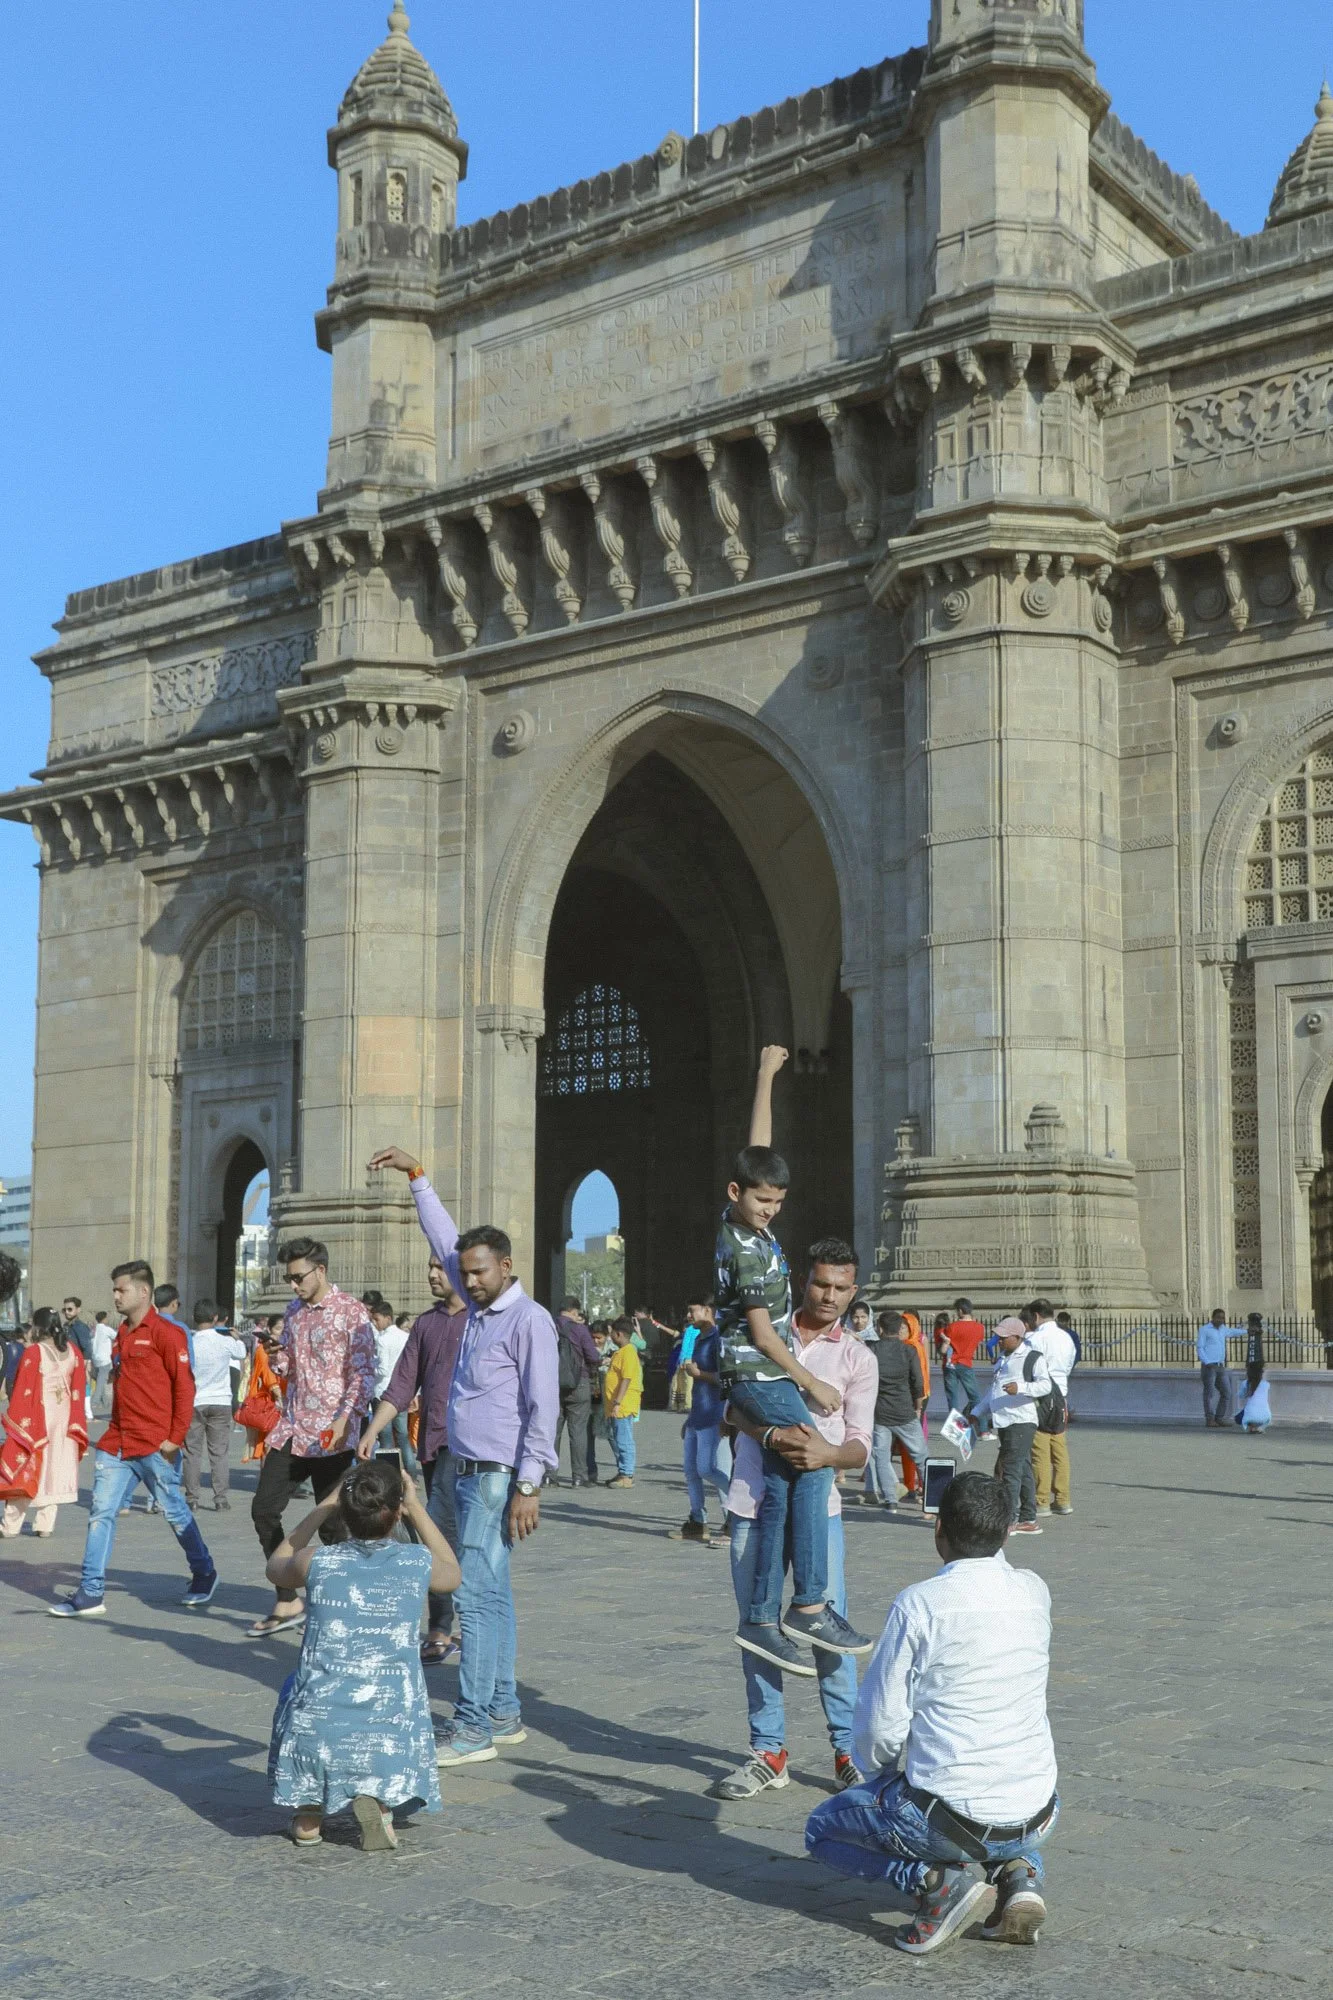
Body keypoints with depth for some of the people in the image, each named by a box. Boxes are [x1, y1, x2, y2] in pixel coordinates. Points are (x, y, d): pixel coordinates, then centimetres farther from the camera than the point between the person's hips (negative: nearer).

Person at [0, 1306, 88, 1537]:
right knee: (55, 1468, 9)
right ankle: (45, 1524, 8)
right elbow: (79, 1389, 7)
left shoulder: (33, 1353, -13)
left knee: (24, 1468, 4)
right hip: (63, 1420, 4)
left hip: (36, 1419, -4)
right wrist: (75, 1422, 14)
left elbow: (23, 1390, -10)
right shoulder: (72, 1351, 3)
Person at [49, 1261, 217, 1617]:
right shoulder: (122, 1335, 15)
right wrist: (115, 1430, 17)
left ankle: (204, 1576, 23)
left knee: (175, 1512, 5)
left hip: (155, 1446, -7)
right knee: (101, 1513, 0)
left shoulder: (166, 1333, -9)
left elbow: (184, 1387, -12)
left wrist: (175, 1437, -15)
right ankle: (91, 1594, 2)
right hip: (117, 1443, 7)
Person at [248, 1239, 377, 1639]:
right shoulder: (293, 1312, 13)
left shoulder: (350, 1311, -9)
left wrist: (345, 1420, -25)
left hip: (330, 1435, -7)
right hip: (291, 1428, 7)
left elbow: (363, 1373, -13)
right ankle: (287, 1602, 14)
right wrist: (275, 1359, -2)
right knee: (264, 1509, 4)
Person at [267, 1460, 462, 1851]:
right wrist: (416, 1508, 27)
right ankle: (377, 1799, 9)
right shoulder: (419, 1562, -2)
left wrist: (325, 1506, 23)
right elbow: (452, 1575, 25)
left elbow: (275, 1568, 23)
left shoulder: (316, 1561, -4)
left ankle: (307, 1812, 23)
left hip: (316, 1739, 1)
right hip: (389, 1741, -1)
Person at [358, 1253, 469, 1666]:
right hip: (431, 1442, 6)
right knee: (453, 1536, 9)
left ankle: (439, 1634, -10)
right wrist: (372, 1431, 7)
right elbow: (402, 1385, 15)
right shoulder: (426, 1323, 15)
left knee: (439, 1529, -14)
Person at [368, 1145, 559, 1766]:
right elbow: (444, 1237, 24)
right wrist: (416, 1175, 23)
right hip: (468, 1473, 9)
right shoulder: (478, 1306, 13)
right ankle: (503, 1714, 18)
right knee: (492, 1594, 12)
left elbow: (543, 1407, -16)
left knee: (476, 1594, -11)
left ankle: (471, 1727, -10)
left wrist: (528, 1487, -20)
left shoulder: (529, 1319, -11)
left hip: (500, 1477, -9)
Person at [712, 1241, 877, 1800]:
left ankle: (849, 1748, 9)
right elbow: (737, 1404, -4)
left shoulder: (858, 1358, 6)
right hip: (753, 1503, 1)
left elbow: (860, 1448, 0)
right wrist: (772, 1435, -24)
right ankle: (768, 1753, 15)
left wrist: (827, 1453, -23)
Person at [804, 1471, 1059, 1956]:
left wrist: (878, 1776, 8)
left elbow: (883, 1724, -8)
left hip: (948, 1818, -5)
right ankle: (1017, 1875, 7)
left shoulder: (918, 1603, -15)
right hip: (1035, 1818, 5)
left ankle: (937, 1880, -4)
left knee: (822, 1829, 21)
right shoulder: (1035, 1592, -1)